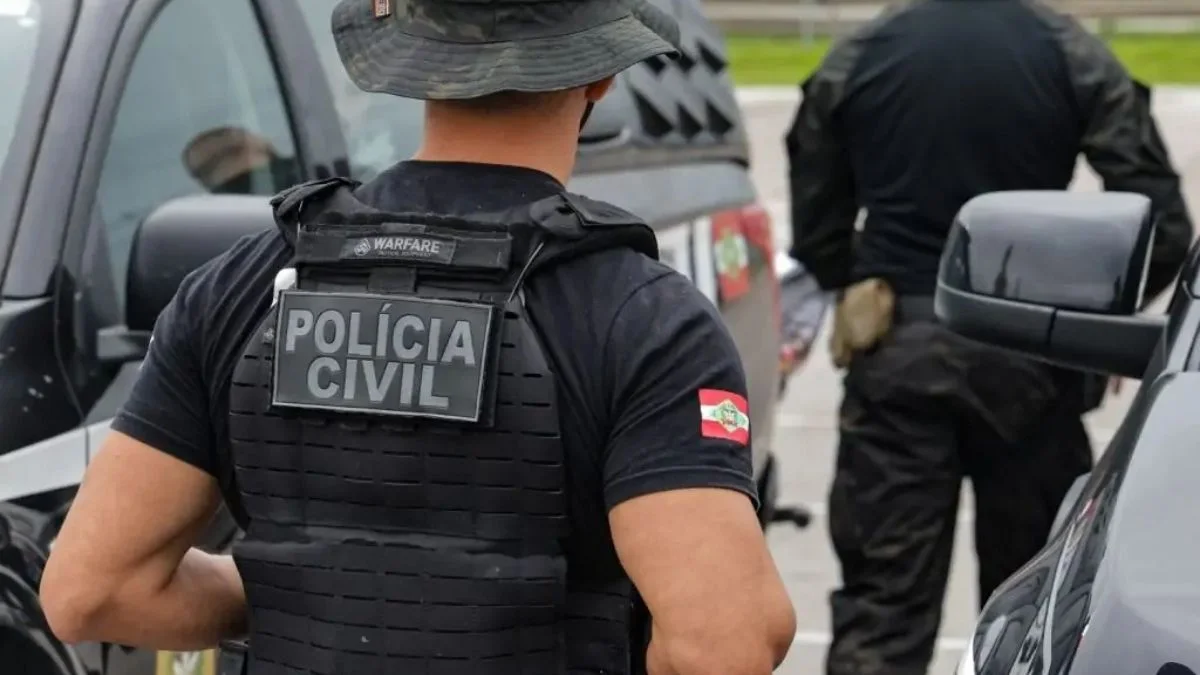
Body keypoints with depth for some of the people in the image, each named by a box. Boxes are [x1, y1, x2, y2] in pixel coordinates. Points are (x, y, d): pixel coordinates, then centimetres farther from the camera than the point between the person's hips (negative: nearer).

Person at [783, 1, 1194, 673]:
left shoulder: (852, 62, 2)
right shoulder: (1073, 56, -4)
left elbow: (816, 231, 9)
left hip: (896, 352, 1)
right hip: (1024, 352, -1)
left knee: (880, 597, 1)